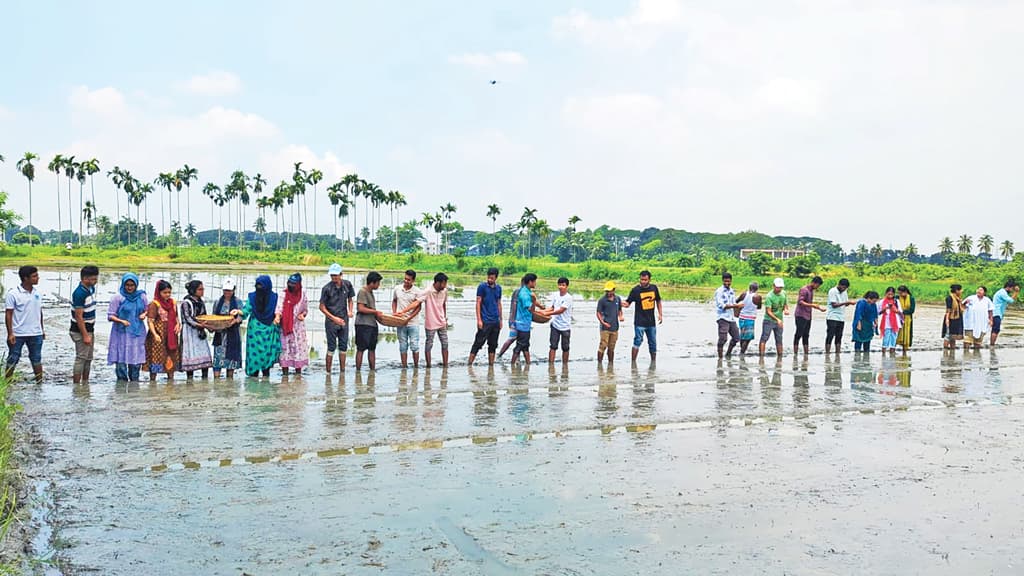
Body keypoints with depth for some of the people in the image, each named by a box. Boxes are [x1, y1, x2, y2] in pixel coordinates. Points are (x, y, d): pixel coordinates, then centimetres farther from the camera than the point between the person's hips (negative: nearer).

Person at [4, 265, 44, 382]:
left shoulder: (37, 293, 4)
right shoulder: (13, 294, -11)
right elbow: (8, 314, -10)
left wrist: (42, 329, 14)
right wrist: (10, 333, -14)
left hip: (36, 334, 4)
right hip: (18, 334, -4)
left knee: (36, 359, 10)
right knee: (12, 360, 5)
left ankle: (40, 382, 16)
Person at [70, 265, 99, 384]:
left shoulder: (91, 288, 7)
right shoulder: (79, 293, -21)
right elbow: (79, 316, -22)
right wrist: (85, 335, -21)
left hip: (90, 329, 9)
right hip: (81, 331, -9)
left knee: (88, 359, 13)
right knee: (81, 358, -6)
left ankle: (85, 384, 21)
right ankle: (76, 386, -1)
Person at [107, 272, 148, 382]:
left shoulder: (142, 296, 5)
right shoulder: (118, 297, -5)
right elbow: (110, 316, -5)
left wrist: (144, 314, -4)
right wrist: (121, 321, -22)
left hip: (138, 333, 3)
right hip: (122, 333, -3)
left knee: (136, 359, 4)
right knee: (121, 359, -5)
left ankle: (134, 380, 18)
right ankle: (122, 381, 6)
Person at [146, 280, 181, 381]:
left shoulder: (173, 303, 10)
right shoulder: (154, 304, -8)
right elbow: (150, 321, -12)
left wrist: (178, 324, -1)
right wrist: (155, 334, -24)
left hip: (171, 336, 6)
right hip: (159, 336, -6)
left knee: (172, 358, 11)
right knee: (156, 357, -3)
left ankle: (171, 379, 21)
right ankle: (152, 380, 4)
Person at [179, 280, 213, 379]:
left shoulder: (201, 302, 13)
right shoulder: (186, 302, -7)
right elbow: (187, 318, -15)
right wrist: (198, 324, -27)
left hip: (200, 332, 6)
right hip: (189, 331, -6)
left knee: (205, 355, -1)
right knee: (191, 355, -7)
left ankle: (205, 379, 2)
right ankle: (189, 379, 0)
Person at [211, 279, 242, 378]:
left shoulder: (238, 302, 6)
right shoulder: (218, 302, 12)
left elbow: (241, 317, -4)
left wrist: (235, 321, -25)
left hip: (233, 334, -1)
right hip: (219, 334, 1)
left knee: (231, 357, 2)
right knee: (218, 357, -8)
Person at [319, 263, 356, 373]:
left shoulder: (347, 284, -1)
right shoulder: (327, 288, -12)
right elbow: (322, 307, -8)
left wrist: (350, 311, -5)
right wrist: (334, 318, -15)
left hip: (344, 320, 4)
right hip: (331, 321, -4)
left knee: (343, 346, 8)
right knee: (331, 347, -1)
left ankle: (342, 371, 17)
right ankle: (328, 371, 7)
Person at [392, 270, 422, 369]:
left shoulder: (417, 291, -7)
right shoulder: (397, 289, 3)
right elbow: (394, 301, 19)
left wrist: (408, 318, -16)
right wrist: (394, 313, 5)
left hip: (413, 323, -3)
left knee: (414, 346, -1)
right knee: (403, 346, 8)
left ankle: (416, 367, 10)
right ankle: (404, 367, 13)